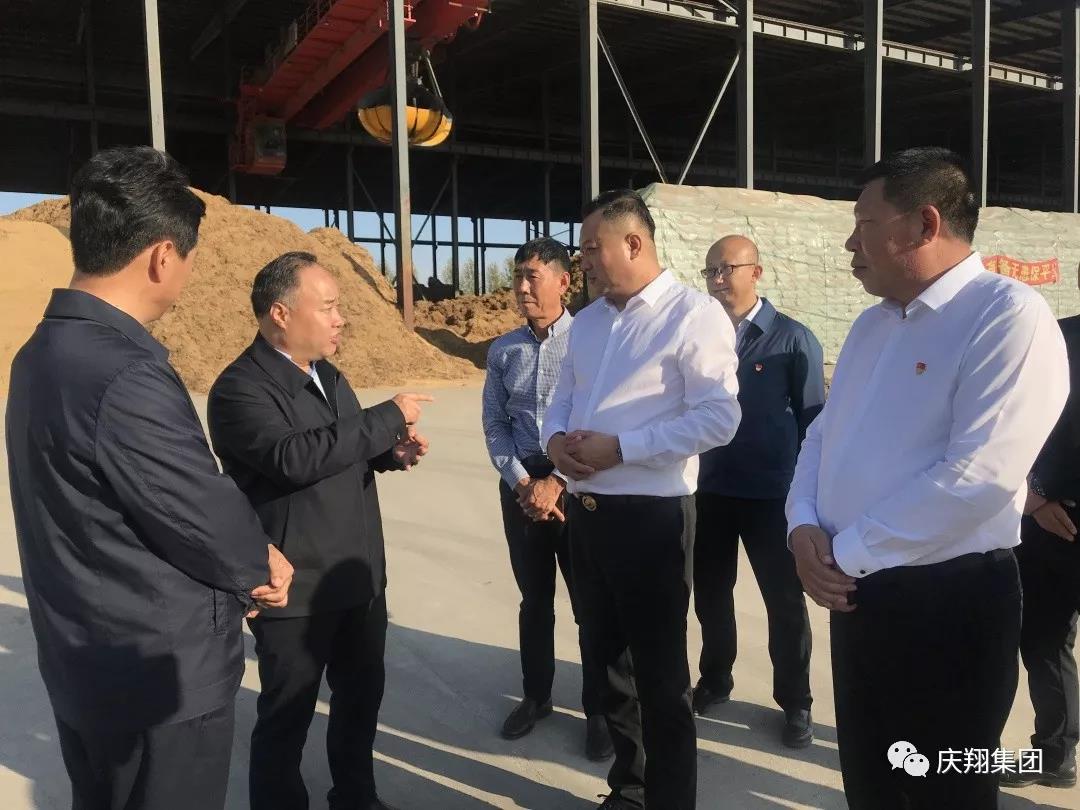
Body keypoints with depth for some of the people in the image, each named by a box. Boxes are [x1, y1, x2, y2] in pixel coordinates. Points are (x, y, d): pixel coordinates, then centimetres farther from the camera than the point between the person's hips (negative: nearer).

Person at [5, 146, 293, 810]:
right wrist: (258, 561, 0)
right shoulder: (127, 378, -29)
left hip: (86, 665, 9)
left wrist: (240, 560, -1)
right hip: (161, 681, -9)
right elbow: (211, 523, -22)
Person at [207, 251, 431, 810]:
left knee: (362, 693, 23)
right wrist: (390, 417, -26)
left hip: (359, 577, 9)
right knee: (287, 716, 10)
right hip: (296, 589, -8)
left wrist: (392, 453, -3)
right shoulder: (240, 388, -18)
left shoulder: (328, 374, 10)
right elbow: (295, 457, -33)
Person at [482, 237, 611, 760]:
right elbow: (495, 424, 5)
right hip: (520, 485, 4)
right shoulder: (503, 351, 5)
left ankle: (598, 710, 22)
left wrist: (556, 483, -14)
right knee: (534, 598, 16)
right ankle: (536, 696, 34)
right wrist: (523, 483, -7)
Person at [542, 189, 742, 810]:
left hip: (650, 516, -8)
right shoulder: (586, 322, 13)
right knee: (609, 660, 20)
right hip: (586, 512, 8)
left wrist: (619, 448, -21)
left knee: (660, 677, 5)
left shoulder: (693, 314, -11)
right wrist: (555, 438, -5)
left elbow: (720, 417, -19)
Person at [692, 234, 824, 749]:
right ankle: (714, 681, 37)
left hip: (772, 493, -2)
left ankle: (795, 702, 29)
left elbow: (813, 419, -3)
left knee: (785, 601, 10)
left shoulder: (792, 339, -6)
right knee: (710, 593, 16)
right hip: (708, 489, 3)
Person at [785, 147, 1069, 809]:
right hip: (859, 593, 8)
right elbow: (823, 436, 16)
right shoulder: (872, 325, 12)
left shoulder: (1010, 316, -16)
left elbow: (979, 477, -25)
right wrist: (806, 525, -4)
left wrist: (847, 552, -17)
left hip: (948, 601, -8)